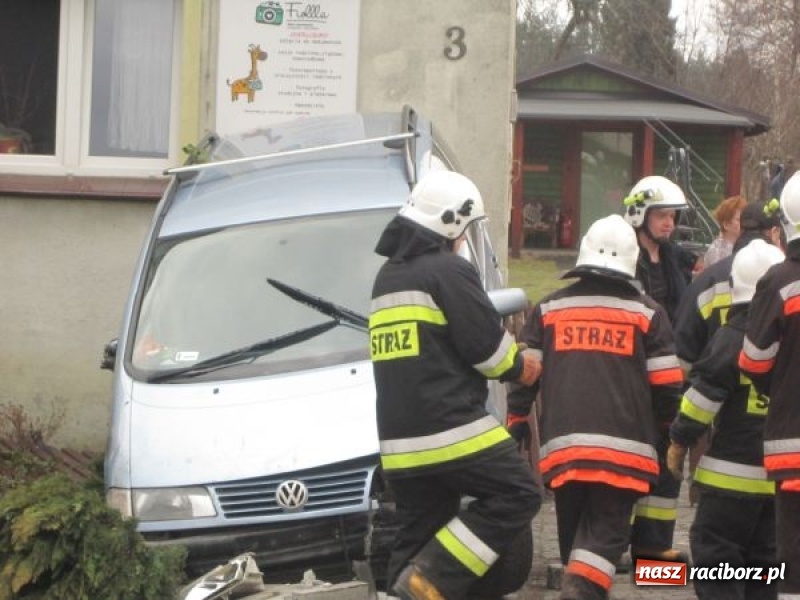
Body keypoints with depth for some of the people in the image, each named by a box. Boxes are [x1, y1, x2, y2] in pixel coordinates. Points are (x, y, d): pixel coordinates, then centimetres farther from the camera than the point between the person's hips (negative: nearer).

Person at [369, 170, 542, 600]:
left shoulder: (388, 277, 21)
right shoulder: (447, 270, -8)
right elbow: (487, 346, -10)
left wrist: (510, 359, 21)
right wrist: (519, 368, 12)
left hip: (400, 439, 9)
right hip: (450, 430, -9)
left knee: (419, 533, 11)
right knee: (517, 496, -2)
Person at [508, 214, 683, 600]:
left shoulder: (548, 309, 10)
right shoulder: (646, 313, 5)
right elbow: (667, 385, 3)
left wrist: (516, 428, 18)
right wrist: (665, 428, 21)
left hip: (562, 445, 2)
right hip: (623, 448, -2)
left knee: (574, 531, 16)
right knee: (607, 533, -6)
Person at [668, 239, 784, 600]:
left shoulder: (733, 337, -11)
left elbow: (705, 393, -10)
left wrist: (680, 441, 1)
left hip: (733, 473, -6)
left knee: (715, 557, 1)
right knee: (765, 561, 13)